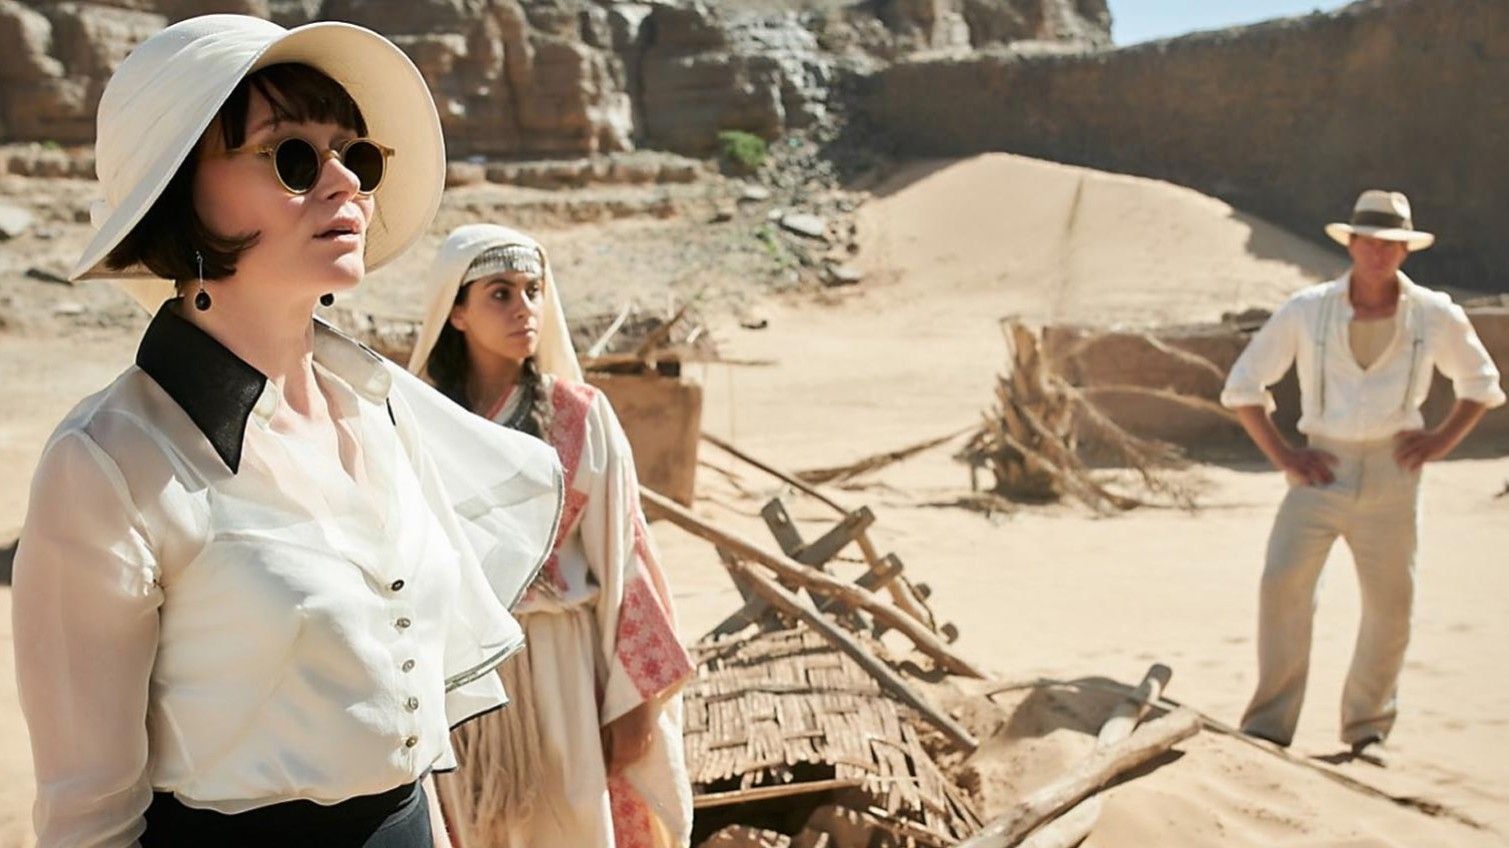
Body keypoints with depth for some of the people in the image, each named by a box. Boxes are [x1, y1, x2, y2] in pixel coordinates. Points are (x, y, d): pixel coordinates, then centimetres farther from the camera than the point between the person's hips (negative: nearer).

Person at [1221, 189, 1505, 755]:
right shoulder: (1307, 310, -2)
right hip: (1322, 470, -1)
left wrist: (1442, 440, 4)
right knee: (1283, 583, -16)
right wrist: (1281, 454, -3)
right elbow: (1243, 384, 5)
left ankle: (1368, 729, 23)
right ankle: (1269, 725, -8)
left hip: (1391, 475, 2)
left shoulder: (1436, 315, 2)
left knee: (1390, 604, 5)